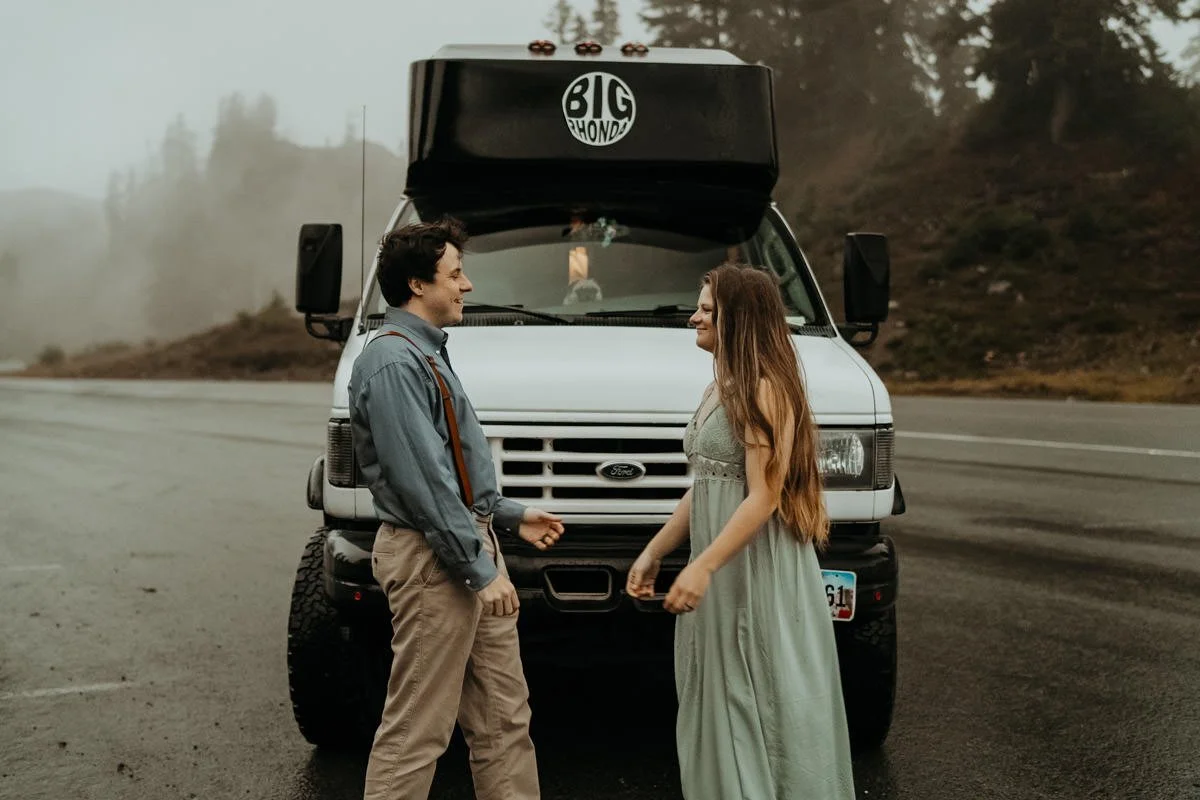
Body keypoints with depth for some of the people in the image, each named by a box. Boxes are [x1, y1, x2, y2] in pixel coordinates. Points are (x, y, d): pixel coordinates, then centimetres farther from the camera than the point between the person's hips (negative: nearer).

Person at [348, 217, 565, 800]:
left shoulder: (429, 353, 15)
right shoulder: (393, 363, -16)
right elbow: (421, 481, -21)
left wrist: (509, 516, 21)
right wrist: (480, 568, -19)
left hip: (471, 543, 10)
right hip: (433, 560, -10)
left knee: (504, 714, 14)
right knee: (416, 729, -2)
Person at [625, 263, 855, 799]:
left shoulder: (765, 390, -14)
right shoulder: (719, 388, 14)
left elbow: (764, 497, -21)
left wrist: (703, 567, -26)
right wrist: (654, 552, 16)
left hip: (759, 568, -9)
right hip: (719, 570, 9)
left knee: (763, 702, 0)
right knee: (720, 704, 15)